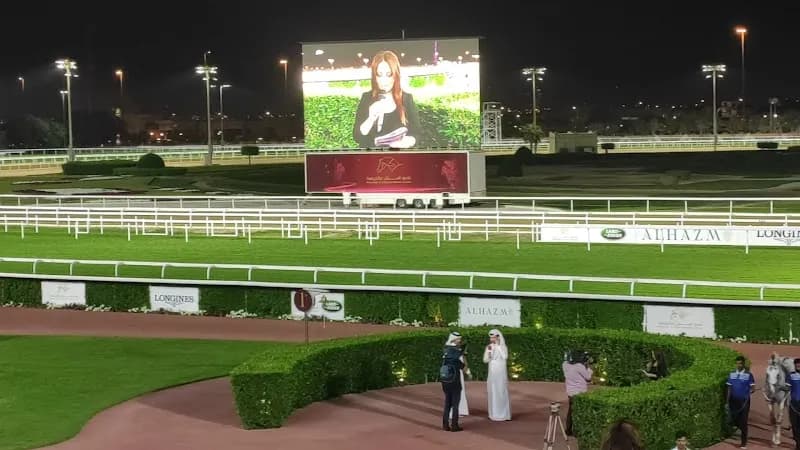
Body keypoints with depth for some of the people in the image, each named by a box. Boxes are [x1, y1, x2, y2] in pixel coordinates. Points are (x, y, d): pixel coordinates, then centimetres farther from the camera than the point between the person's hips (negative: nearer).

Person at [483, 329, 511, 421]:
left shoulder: (503, 347, -7)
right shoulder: (490, 347, 7)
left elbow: (505, 357, -25)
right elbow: (485, 360, 3)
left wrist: (498, 346, -23)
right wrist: (488, 351, -12)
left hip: (501, 373, -5)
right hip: (492, 373, 5)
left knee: (501, 392, -7)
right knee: (492, 393, 7)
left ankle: (504, 414, -2)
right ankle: (494, 414, 13)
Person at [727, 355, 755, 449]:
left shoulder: (748, 375, -4)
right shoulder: (732, 374, 6)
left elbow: (753, 388, -3)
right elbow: (729, 388, 10)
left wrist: (750, 391, -24)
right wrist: (728, 401, 8)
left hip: (744, 401, -4)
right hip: (734, 401, 4)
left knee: (743, 422, 0)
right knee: (734, 420, 5)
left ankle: (744, 442, 8)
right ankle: (743, 430, 36)